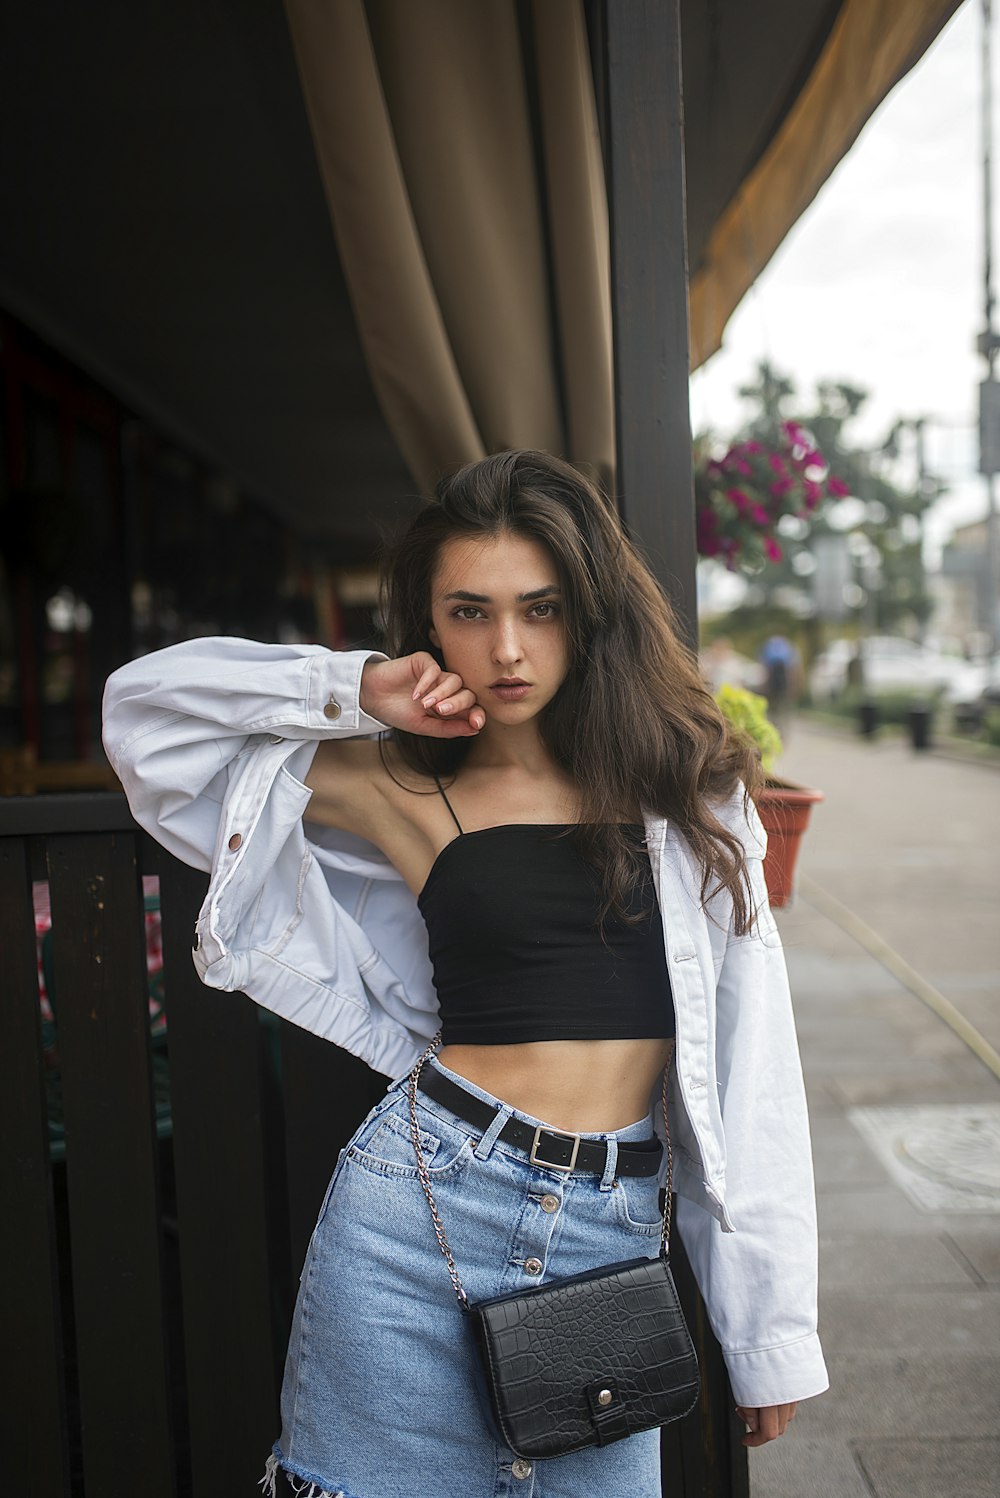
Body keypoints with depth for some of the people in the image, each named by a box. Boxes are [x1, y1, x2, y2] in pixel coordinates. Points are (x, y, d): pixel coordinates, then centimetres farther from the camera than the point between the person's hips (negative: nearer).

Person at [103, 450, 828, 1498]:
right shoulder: (400, 786, 1)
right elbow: (144, 704, 3)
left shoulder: (682, 778, 3)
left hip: (613, 1234, 1)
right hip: (426, 1201, -1)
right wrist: (357, 691, -4)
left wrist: (772, 1328, 2)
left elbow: (747, 1057, 2)